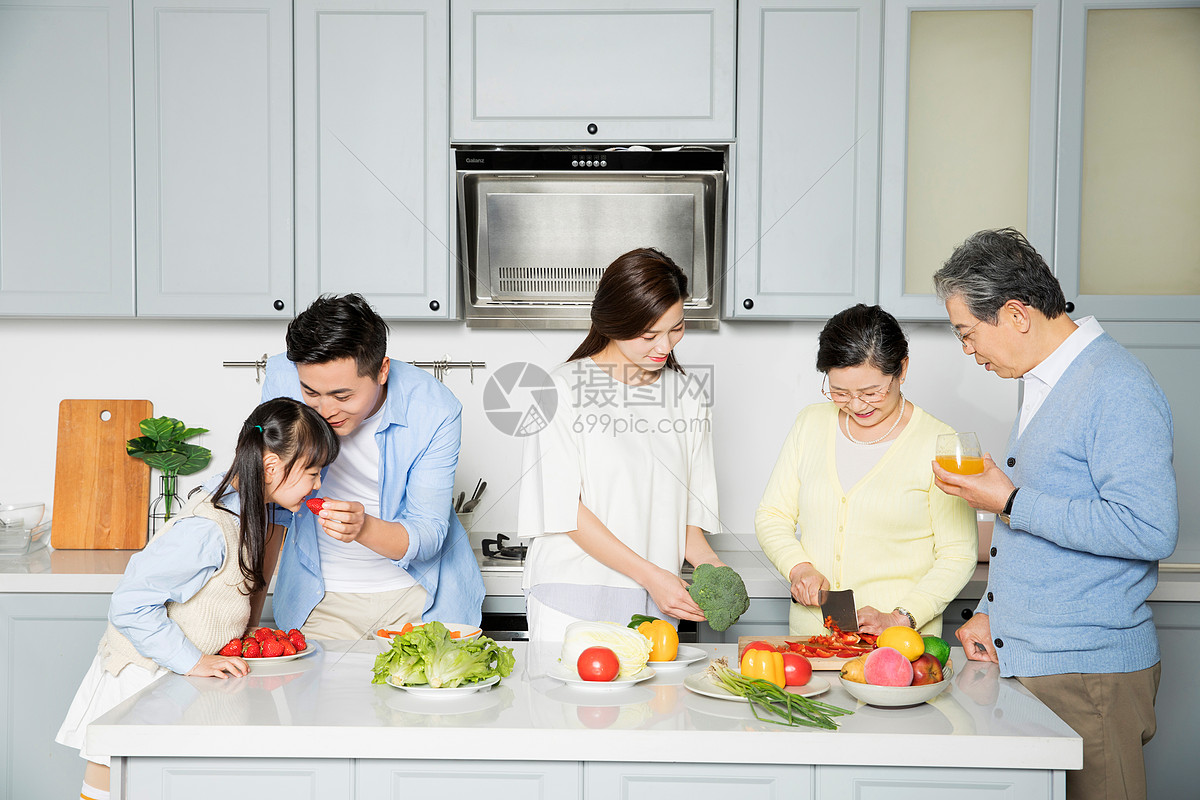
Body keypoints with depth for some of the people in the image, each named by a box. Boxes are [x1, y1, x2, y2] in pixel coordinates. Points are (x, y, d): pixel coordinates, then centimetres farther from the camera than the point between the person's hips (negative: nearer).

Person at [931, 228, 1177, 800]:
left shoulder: (1116, 388, -15)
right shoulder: (1043, 383, 15)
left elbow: (1149, 530, -24)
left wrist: (1010, 505, -18)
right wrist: (989, 613, 14)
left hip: (1088, 674, -9)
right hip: (1025, 663, 9)